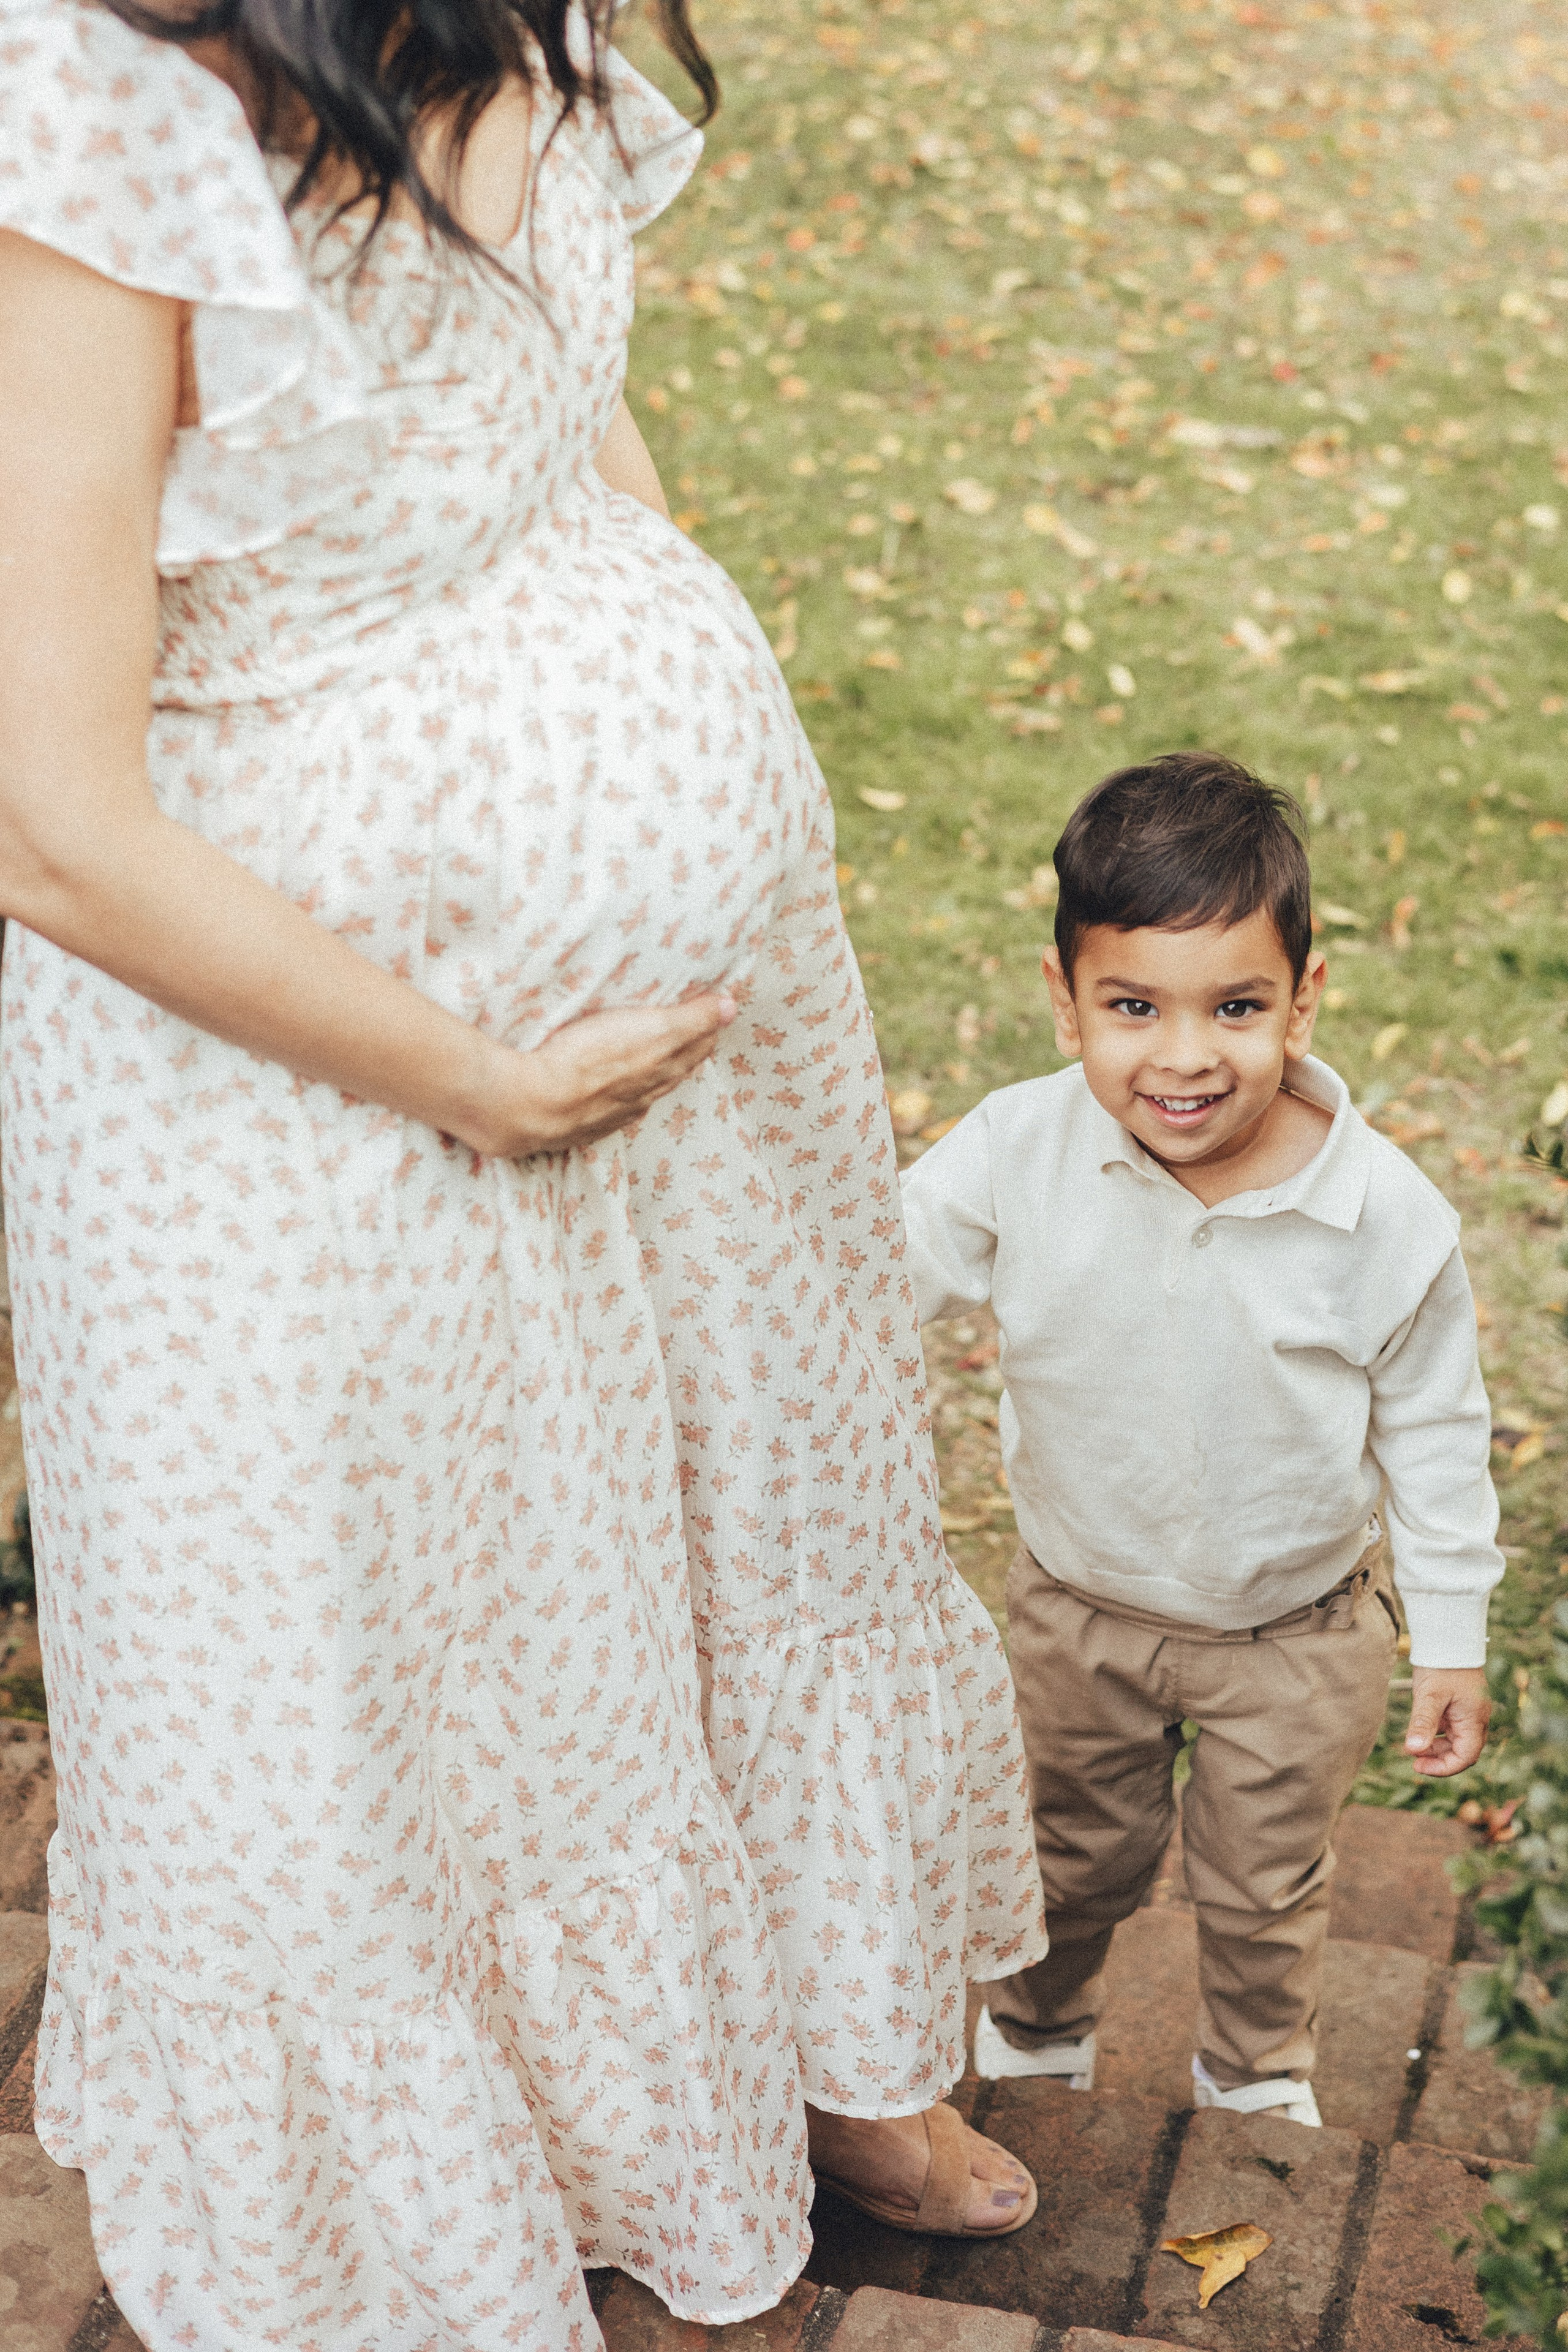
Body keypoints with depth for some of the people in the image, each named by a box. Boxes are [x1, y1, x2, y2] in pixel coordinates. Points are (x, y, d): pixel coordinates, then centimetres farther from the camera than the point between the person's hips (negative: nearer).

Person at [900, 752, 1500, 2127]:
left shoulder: (1388, 1216, -26)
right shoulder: (1018, 1156, -26)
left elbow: (1435, 1434, -12)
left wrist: (1453, 1642, -4)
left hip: (1295, 1629, -1)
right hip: (1082, 1611, 1)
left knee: (1265, 1888, 23)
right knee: (1077, 1857, 26)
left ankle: (1258, 2077, 54)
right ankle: (1037, 2032, 58)